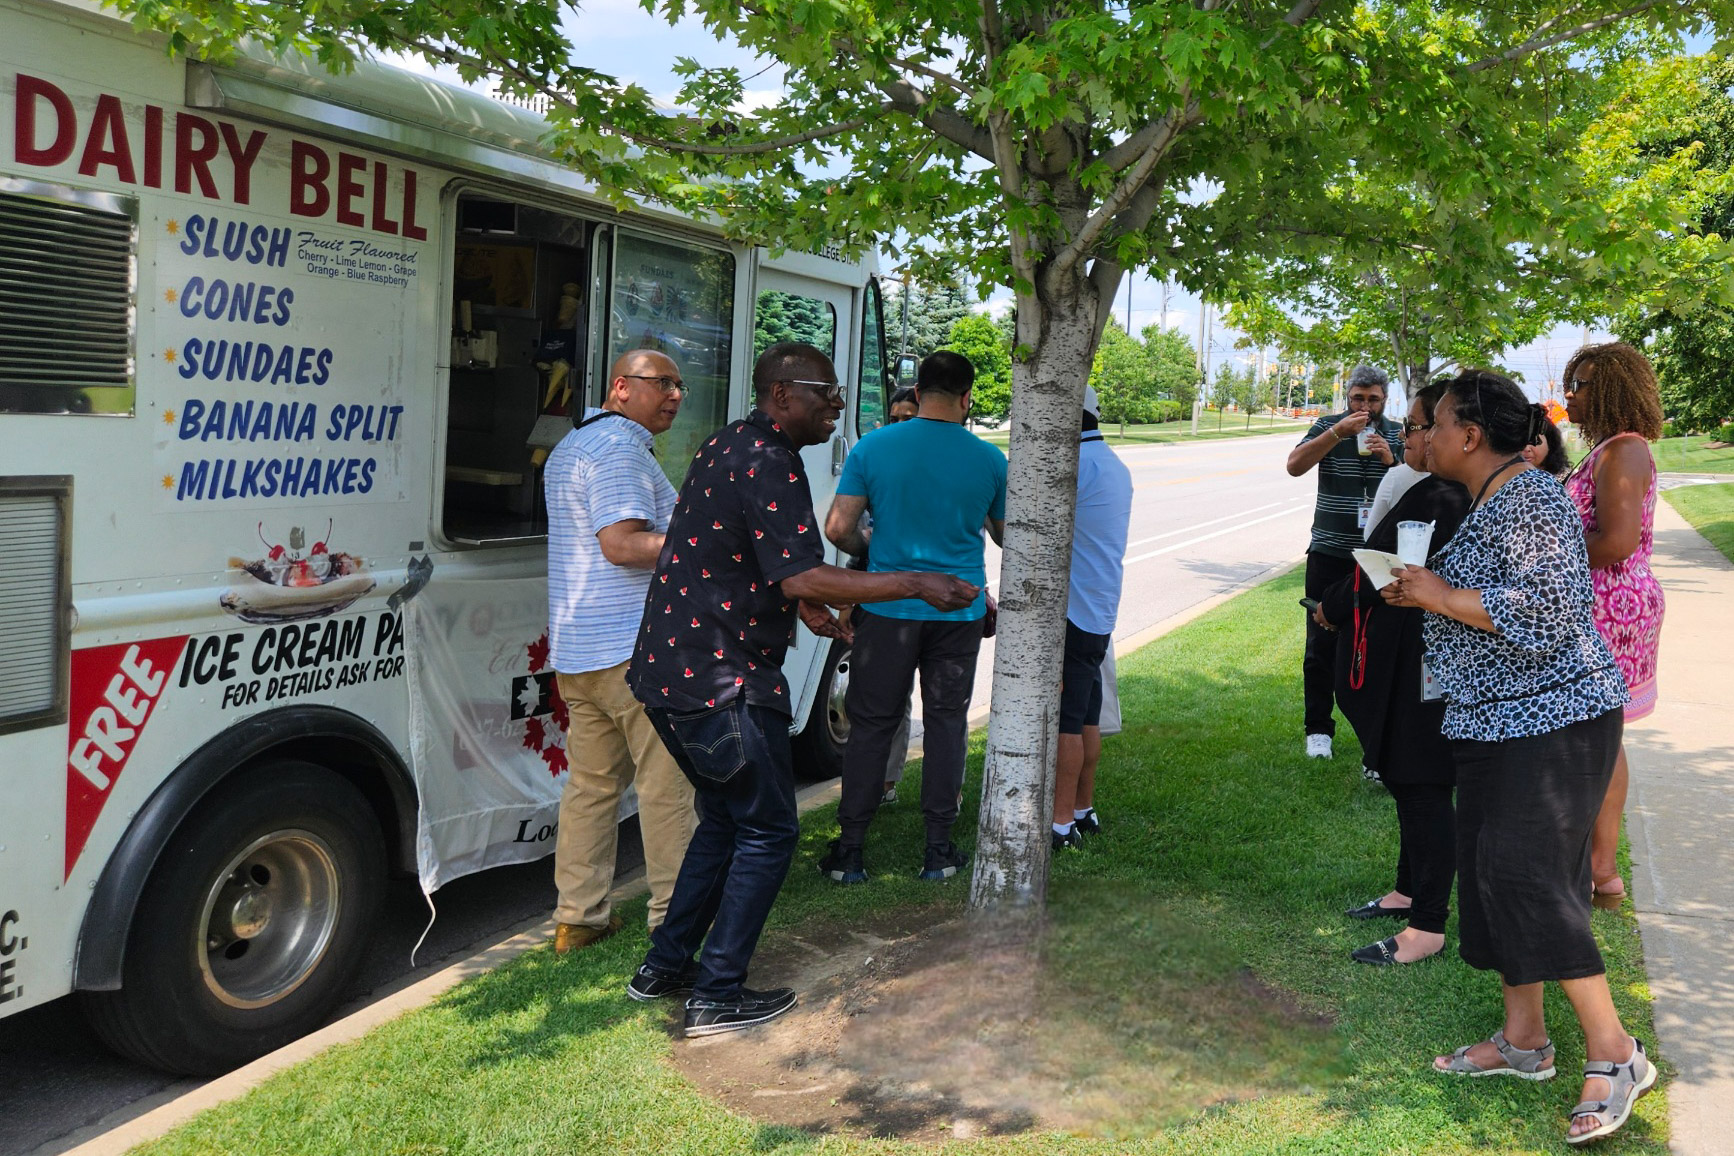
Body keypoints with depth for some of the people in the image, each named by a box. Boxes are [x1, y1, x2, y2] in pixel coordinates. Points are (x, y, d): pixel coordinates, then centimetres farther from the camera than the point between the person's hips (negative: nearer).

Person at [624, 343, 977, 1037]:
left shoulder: (727, 446, 16)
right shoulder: (768, 462, -17)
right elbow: (803, 576, -24)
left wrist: (804, 606, 25)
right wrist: (918, 585, -20)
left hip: (665, 672, 10)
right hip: (723, 685, -10)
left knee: (723, 819, 22)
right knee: (768, 832, 3)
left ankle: (664, 967, 29)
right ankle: (716, 998, 8)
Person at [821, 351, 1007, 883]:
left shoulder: (873, 447, -6)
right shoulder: (989, 459, -3)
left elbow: (838, 529, -8)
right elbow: (1005, 536, 10)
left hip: (888, 608, 0)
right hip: (959, 612, 1)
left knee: (871, 724, 8)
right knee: (946, 723, 12)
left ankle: (849, 852, 12)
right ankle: (938, 849, 17)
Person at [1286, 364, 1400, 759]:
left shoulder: (1397, 436, 7)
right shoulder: (1329, 426, 2)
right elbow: (1295, 466, -13)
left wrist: (1391, 460, -13)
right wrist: (1338, 432, -20)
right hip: (1329, 553, -1)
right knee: (1321, 644, 1)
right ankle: (1318, 729, 10)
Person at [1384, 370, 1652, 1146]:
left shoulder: (1528, 501, -18)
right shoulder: (1489, 501, 13)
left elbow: (1545, 611, -27)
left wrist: (1441, 596, -19)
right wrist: (1423, 592, 11)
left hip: (1552, 719, -10)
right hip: (1499, 719, 10)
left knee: (1527, 875, -11)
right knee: (1492, 871, 12)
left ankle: (1614, 1053, 1)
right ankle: (1523, 1040, 22)